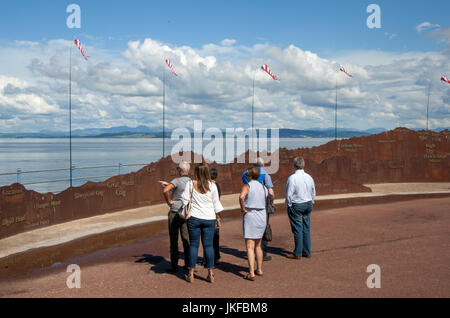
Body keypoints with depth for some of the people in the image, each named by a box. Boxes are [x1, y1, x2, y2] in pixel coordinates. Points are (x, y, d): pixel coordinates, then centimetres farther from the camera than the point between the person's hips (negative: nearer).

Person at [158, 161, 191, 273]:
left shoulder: (177, 181, -15)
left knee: (174, 240, 3)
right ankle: (188, 264, 13)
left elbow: (165, 190, -32)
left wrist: (169, 201, -16)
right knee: (186, 239, 10)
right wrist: (168, 184, 24)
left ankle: (174, 266, 6)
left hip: (174, 213, -5)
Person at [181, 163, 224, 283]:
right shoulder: (212, 185, -2)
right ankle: (211, 273, 9)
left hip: (194, 218, -1)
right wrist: (218, 219, 12)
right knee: (208, 245, 6)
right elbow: (216, 203, 3)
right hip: (209, 218, 1)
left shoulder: (191, 184, -5)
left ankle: (191, 273, 10)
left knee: (193, 244, 6)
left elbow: (185, 200, 0)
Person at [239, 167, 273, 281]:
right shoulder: (263, 188, 9)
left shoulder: (247, 186, -10)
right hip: (262, 216, 6)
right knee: (258, 245, 20)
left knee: (250, 247, -4)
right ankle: (259, 269, 28)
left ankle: (251, 273, -8)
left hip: (250, 216, -6)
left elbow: (241, 197, -27)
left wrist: (243, 209, -15)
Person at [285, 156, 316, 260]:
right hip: (308, 204, 6)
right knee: (306, 229, 11)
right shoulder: (309, 177, 3)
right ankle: (307, 252, 18)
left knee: (298, 229, -2)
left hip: (296, 205, -6)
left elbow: (289, 194, -14)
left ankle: (298, 254, 4)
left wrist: (289, 205, 0)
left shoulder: (292, 178, -15)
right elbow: (313, 193, 11)